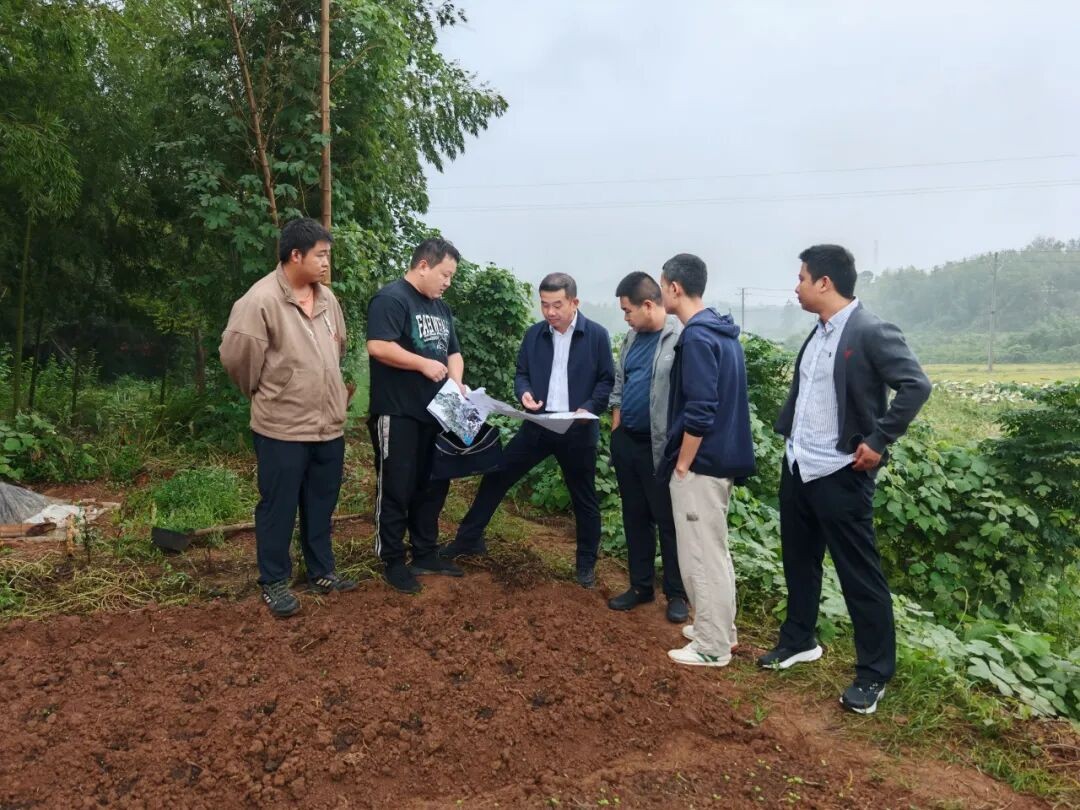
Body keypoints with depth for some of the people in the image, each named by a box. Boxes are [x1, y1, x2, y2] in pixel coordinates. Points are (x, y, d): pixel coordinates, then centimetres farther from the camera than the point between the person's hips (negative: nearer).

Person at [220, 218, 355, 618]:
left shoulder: (326, 297, 8)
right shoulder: (261, 300, -16)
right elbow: (236, 355, -15)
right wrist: (262, 392, 0)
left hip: (329, 424, 7)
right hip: (283, 428, -7)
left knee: (321, 504, 17)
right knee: (278, 507, 7)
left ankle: (321, 572, 32)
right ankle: (273, 582, 21)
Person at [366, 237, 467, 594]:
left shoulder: (440, 306, 16)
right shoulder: (391, 298, -12)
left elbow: (453, 352, 19)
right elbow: (377, 346, -24)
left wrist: (456, 382, -1)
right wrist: (424, 364, -20)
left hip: (434, 412, 9)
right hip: (397, 414, -8)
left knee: (433, 485, 14)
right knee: (397, 489, 1)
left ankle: (426, 554, 27)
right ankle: (393, 562, 14)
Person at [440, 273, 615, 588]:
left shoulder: (596, 335, -6)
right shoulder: (534, 334, 5)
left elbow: (607, 380, -4)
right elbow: (521, 373, 10)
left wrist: (589, 409, -20)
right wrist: (524, 393, -12)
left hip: (578, 430, -3)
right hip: (538, 425, 4)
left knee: (584, 498, 9)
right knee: (496, 475, 6)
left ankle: (586, 563, 25)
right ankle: (468, 538, 22)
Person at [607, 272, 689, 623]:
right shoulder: (633, 337, 10)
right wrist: (616, 430, 14)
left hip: (661, 447, -7)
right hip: (626, 441, 8)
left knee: (669, 521, 5)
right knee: (635, 518, 15)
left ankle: (677, 593, 20)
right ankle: (641, 586, 29)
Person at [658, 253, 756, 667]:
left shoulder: (697, 337, -19)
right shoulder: (721, 331, 11)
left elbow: (700, 410, -24)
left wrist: (682, 463, -14)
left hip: (701, 462, -10)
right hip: (721, 457, 10)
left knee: (701, 553, 1)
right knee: (713, 548, 20)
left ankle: (711, 646, 13)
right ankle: (720, 628, 33)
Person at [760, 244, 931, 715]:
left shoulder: (871, 332, -15)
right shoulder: (817, 333, 11)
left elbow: (916, 386, -20)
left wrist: (878, 442, -19)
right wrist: (789, 438, 12)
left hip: (840, 473, -8)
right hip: (797, 468, 9)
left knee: (859, 574, 2)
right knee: (799, 561, 19)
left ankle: (874, 672, 16)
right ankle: (798, 641, 37)